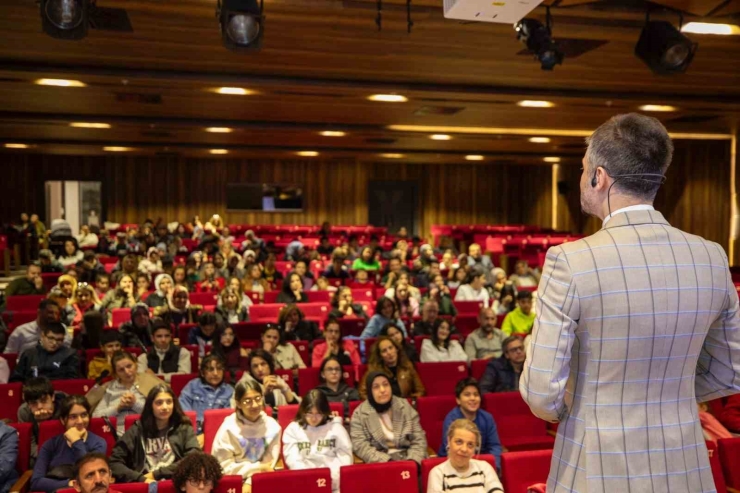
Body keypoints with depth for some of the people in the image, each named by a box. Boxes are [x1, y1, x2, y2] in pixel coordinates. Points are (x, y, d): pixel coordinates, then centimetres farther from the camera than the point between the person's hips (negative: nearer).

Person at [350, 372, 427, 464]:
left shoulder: (404, 406, 7)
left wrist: (413, 460, -12)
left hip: (407, 459, 3)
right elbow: (360, 446, -7)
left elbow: (419, 439, 6)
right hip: (379, 462, -2)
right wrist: (387, 461, -18)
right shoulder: (359, 413, 1)